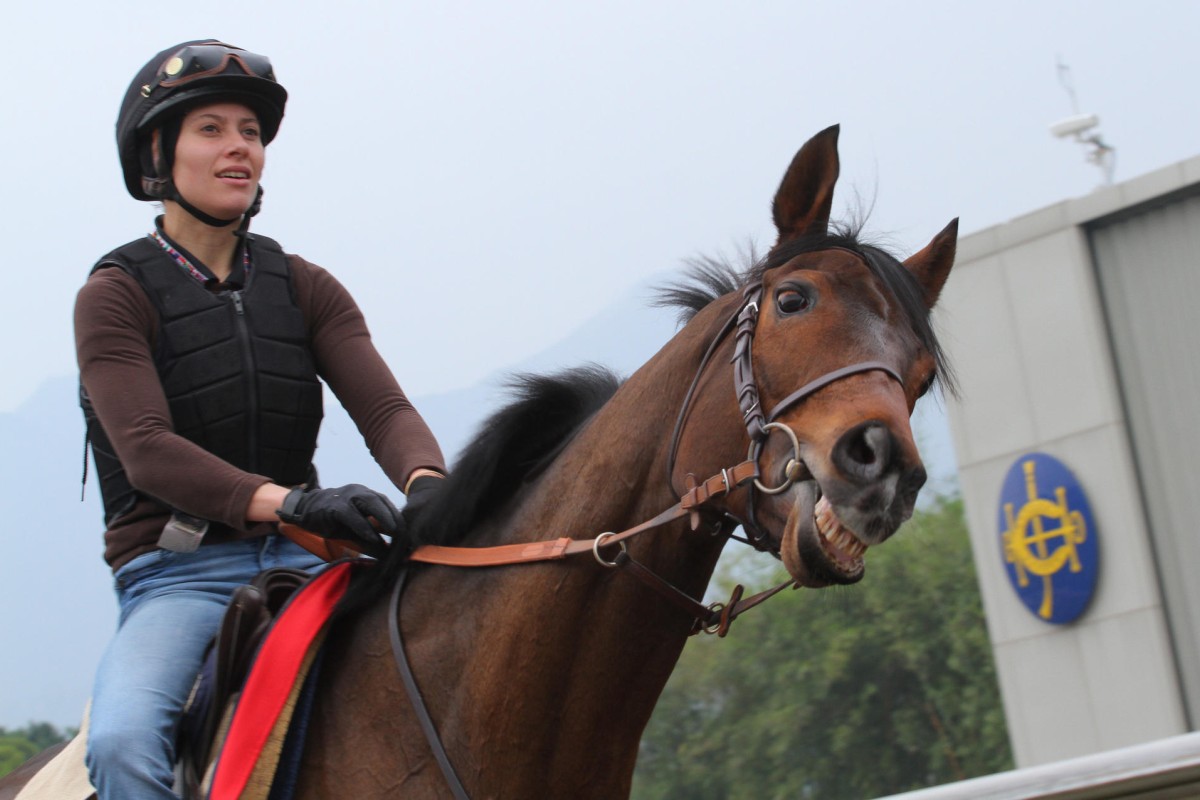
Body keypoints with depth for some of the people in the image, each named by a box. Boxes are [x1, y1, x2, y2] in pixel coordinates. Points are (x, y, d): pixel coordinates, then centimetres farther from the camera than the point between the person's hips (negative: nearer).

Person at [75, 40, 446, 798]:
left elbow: (384, 407, -2)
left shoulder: (303, 287, 13)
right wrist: (287, 501, -32)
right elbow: (147, 451, -16)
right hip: (175, 572, -4)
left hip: (300, 562, 4)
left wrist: (426, 484, -27)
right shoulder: (116, 294, -1)